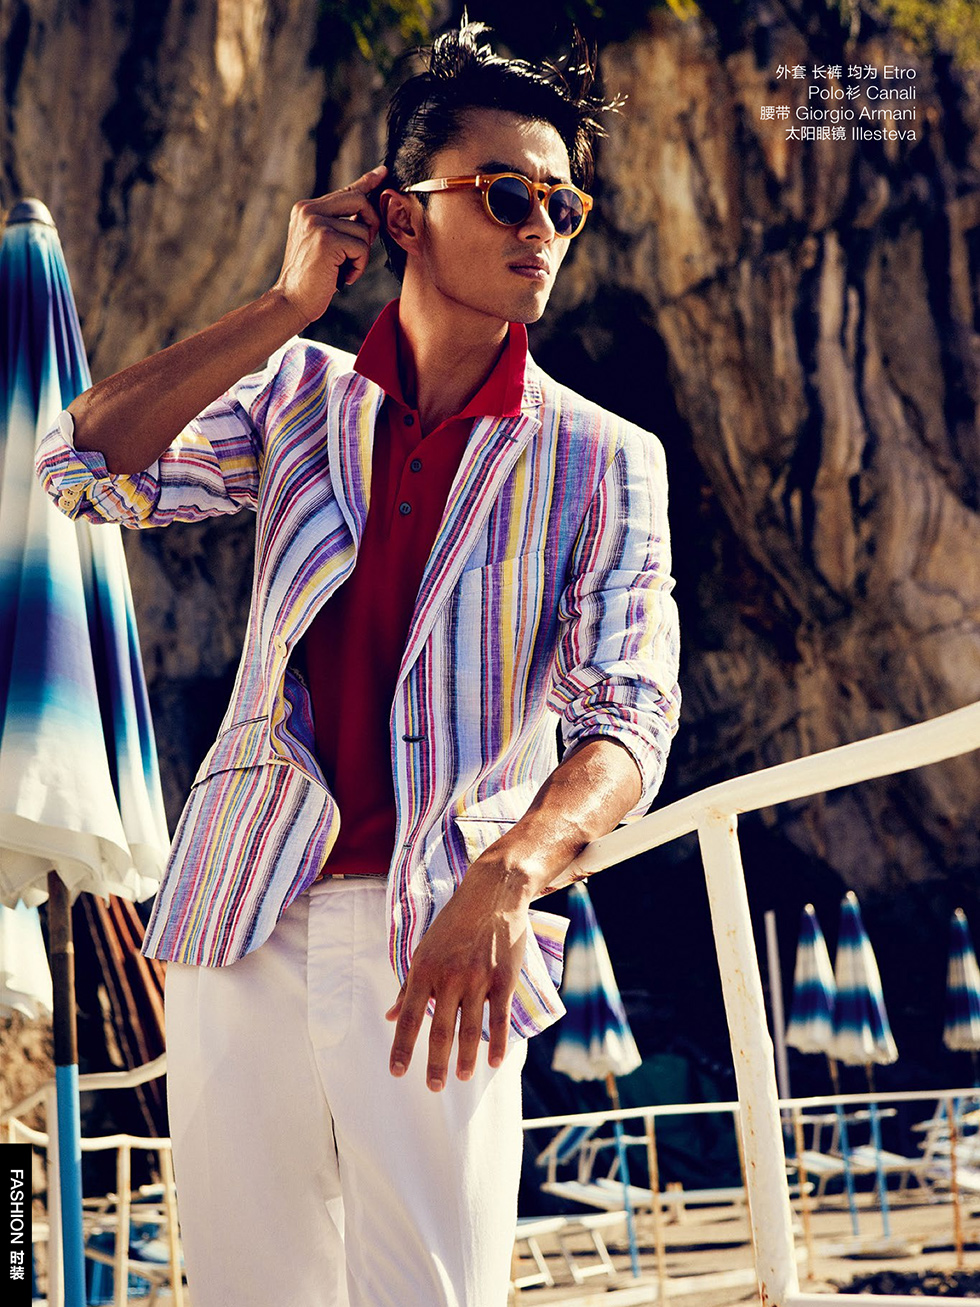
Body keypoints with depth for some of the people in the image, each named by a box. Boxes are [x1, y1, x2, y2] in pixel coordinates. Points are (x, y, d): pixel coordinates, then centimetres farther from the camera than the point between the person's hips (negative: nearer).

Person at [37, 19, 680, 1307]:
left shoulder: (603, 463, 2)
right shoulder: (299, 399, 11)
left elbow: (628, 718, -10)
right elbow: (87, 469, -3)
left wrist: (507, 878, -30)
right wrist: (288, 304, -3)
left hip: (441, 949, -2)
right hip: (245, 914, 2)